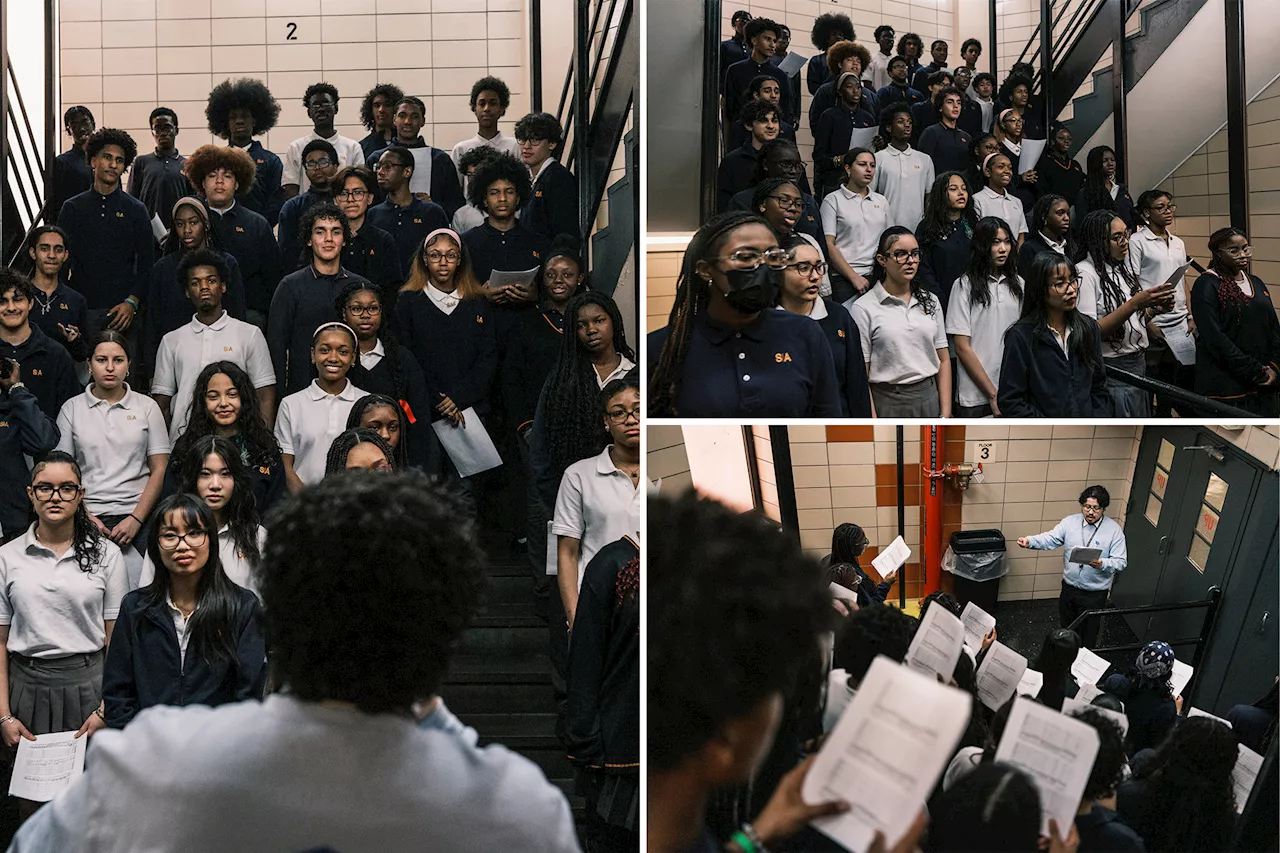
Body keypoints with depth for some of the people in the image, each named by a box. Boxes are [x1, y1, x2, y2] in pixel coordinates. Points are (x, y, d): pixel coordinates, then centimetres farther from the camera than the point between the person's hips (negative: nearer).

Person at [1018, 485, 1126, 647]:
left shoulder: (1114, 529, -13)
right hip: (1069, 588, 3)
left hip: (1095, 594, -3)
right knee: (1066, 628, 21)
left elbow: (1120, 562, -16)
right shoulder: (1070, 522, -4)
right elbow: (1050, 539, -12)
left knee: (1088, 634, 11)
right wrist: (1029, 541, -31)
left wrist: (1102, 564, -35)